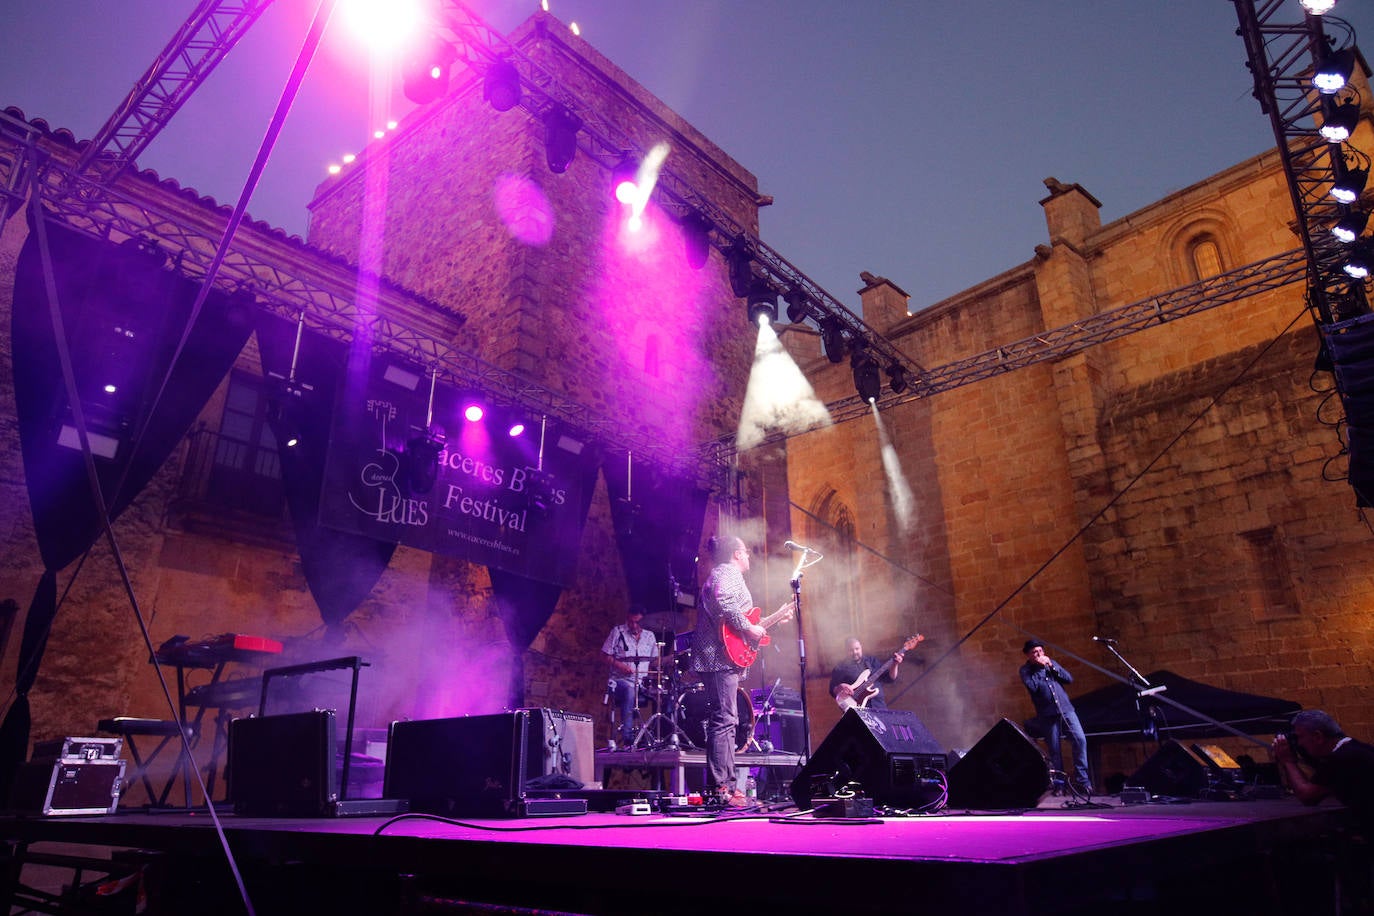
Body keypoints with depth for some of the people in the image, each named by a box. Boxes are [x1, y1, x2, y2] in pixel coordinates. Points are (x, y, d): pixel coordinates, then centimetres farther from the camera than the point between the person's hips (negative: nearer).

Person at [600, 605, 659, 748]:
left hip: (643, 681, 4)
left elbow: (655, 661, 18)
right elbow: (605, 655, 2)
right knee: (629, 690, -38)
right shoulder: (618, 631, 5)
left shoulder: (649, 636, 15)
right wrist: (621, 665, -13)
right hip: (621, 680, -4)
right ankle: (627, 739, -40)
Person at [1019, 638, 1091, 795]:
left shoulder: (1051, 662, 16)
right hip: (1048, 714, -2)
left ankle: (1082, 780, -5)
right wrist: (1039, 667, -8)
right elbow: (1032, 686, -14)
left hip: (1066, 709, 2)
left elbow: (1069, 679, 9)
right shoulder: (1025, 670, 5)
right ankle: (1059, 782, 12)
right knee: (1054, 749, -1)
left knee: (1080, 739, -13)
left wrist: (1052, 666, -2)